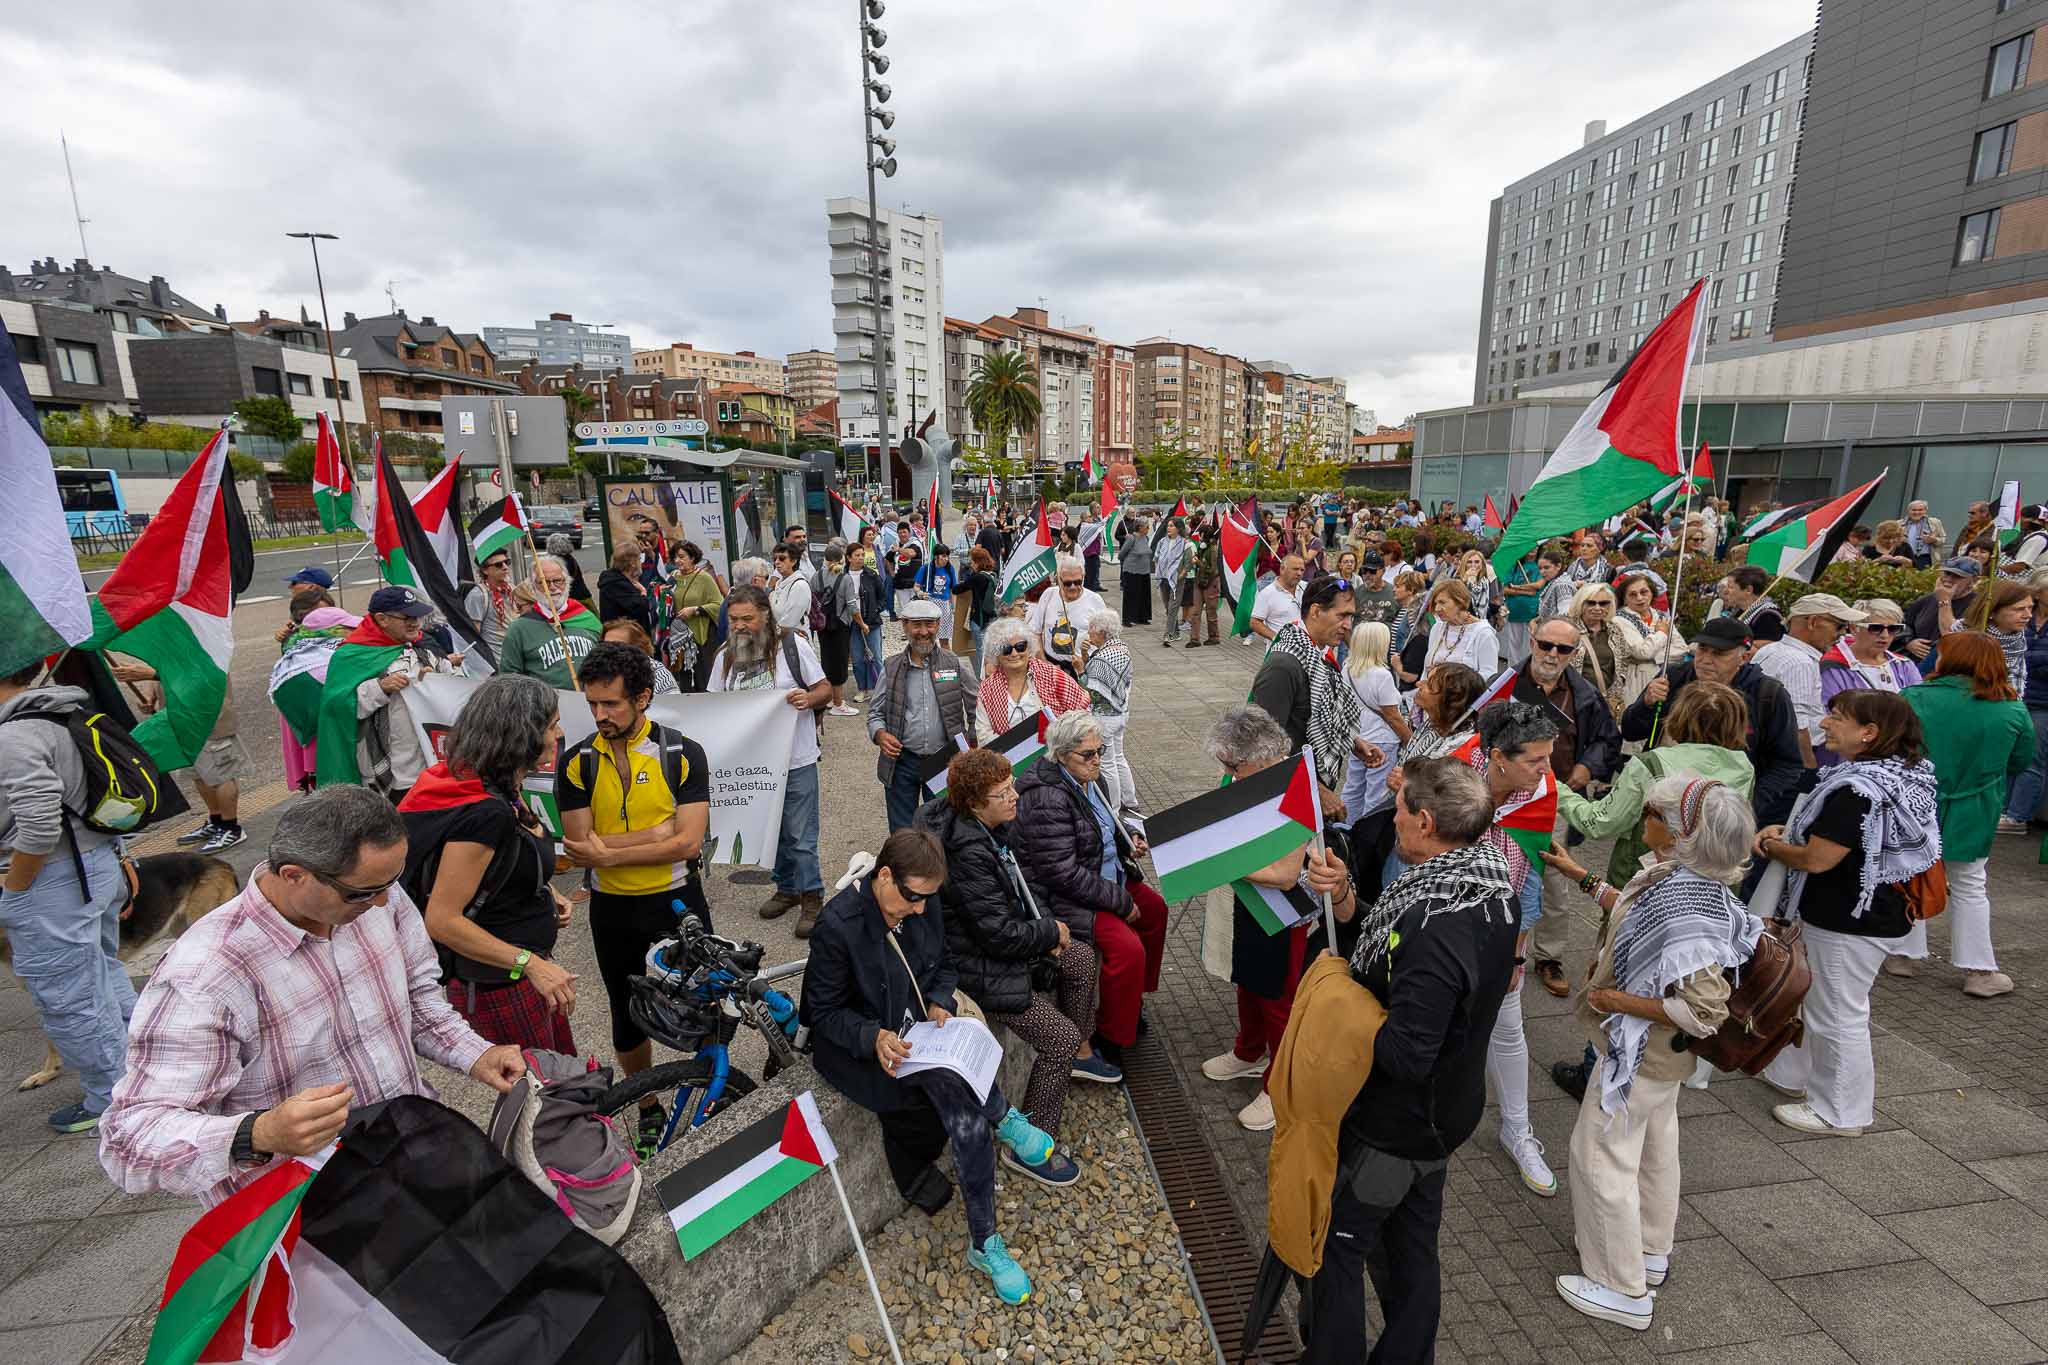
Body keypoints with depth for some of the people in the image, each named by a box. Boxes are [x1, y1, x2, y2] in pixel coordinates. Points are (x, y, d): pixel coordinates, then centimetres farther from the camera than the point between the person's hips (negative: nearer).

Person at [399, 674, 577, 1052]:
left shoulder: (503, 791, 2)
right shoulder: (484, 814, -28)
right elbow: (442, 920, -26)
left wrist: (546, 894, 4)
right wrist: (530, 963, -27)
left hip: (522, 970, 9)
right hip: (499, 987, -9)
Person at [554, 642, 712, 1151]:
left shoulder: (683, 754, -13)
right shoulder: (577, 763, -7)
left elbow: (687, 842, -19)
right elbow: (579, 850, -14)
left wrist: (609, 851, -21)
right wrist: (658, 831, -23)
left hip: (678, 901, -2)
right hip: (613, 910, 2)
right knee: (628, 1016, 17)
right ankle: (649, 1110, 39)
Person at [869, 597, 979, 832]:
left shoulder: (956, 667, 0)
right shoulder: (891, 669, 4)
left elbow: (976, 711, 5)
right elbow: (875, 712, 9)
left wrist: (970, 745, -6)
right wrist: (880, 734, -10)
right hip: (902, 762, 1)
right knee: (901, 833, 10)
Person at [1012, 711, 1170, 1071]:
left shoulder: (1090, 779, 2)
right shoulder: (1047, 799, -28)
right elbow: (1066, 874, -29)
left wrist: (1130, 840, 2)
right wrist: (1121, 902, -21)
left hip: (1107, 876, 10)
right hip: (1063, 895, -10)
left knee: (1155, 910, 16)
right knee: (1128, 947, -21)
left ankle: (1134, 995, 35)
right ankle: (1110, 1038, -1)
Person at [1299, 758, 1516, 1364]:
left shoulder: (1433, 933, -36)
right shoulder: (1494, 895, -7)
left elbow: (1405, 1055, -34)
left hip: (1389, 1130, -8)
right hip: (1444, 1115, 8)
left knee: (1336, 1247, 14)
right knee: (1413, 1250, 25)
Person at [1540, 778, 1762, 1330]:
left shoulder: (1685, 903, -34)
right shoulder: (1676, 878, -7)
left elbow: (1706, 1009, -32)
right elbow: (1635, 911, 13)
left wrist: (1622, 1002, -26)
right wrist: (1580, 876, 15)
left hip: (1642, 1053, -9)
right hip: (1661, 1055, 9)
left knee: (1600, 1155, 7)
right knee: (1654, 1144, 25)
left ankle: (1624, 1290, 23)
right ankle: (1652, 1251, 47)